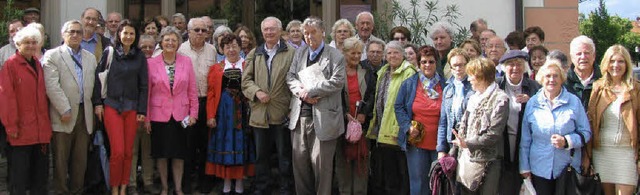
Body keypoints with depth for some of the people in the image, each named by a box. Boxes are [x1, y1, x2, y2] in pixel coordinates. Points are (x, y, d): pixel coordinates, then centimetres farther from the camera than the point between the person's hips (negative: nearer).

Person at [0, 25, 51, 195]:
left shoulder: (38, 65, 15)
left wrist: (47, 122, 11)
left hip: (41, 129, 6)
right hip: (21, 130, -6)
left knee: (41, 172, 12)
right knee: (20, 173, 0)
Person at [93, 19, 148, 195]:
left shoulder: (140, 57, 5)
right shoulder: (109, 53, 2)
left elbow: (143, 85, 6)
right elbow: (98, 78, 4)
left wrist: (142, 110, 2)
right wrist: (97, 103, 0)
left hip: (132, 108, 2)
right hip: (111, 106, -2)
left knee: (128, 151, 5)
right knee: (117, 151, -7)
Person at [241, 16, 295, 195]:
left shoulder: (292, 52, -1)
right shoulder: (254, 54, 12)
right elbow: (246, 80, 10)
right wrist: (257, 92, -9)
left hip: (282, 112, -3)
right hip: (259, 112, 4)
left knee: (285, 155, 6)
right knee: (261, 155, 13)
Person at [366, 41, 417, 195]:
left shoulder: (408, 73, -8)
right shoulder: (382, 73, 17)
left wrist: (400, 128, -21)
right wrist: (373, 125, 14)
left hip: (394, 131, -8)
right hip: (379, 131, 8)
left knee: (395, 175, -1)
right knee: (378, 172, 15)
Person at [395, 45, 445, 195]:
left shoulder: (444, 85, 1)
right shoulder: (409, 84, 2)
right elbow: (399, 107, 4)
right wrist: (408, 126, -10)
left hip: (438, 142, 0)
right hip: (416, 141, 0)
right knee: (418, 181, 7)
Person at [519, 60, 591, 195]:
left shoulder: (574, 101, 1)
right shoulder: (532, 103, 4)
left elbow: (586, 133, 3)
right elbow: (525, 139, 7)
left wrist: (566, 141, -15)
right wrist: (524, 167, 6)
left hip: (568, 169, 0)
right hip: (540, 170, 1)